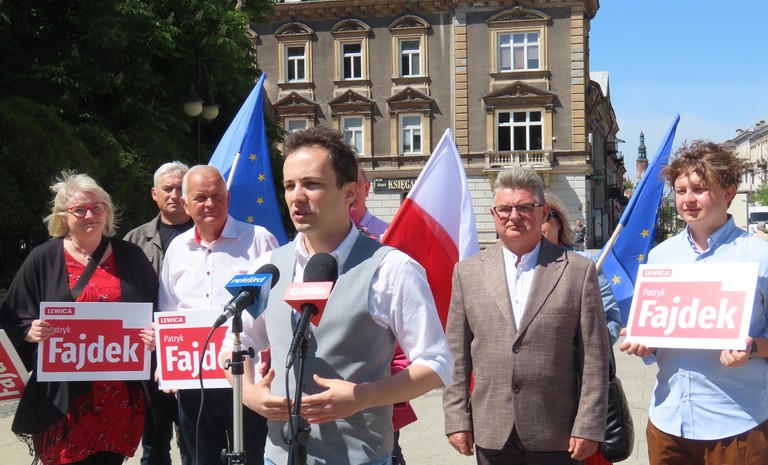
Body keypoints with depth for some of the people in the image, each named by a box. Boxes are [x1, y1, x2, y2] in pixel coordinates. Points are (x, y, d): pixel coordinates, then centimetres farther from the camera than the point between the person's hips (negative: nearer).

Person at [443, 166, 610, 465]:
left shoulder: (578, 270, -1)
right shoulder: (467, 272, 5)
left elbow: (594, 358, -2)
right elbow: (456, 356, 6)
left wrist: (588, 427, -5)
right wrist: (456, 420, 2)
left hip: (557, 437, -2)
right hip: (492, 437, 2)